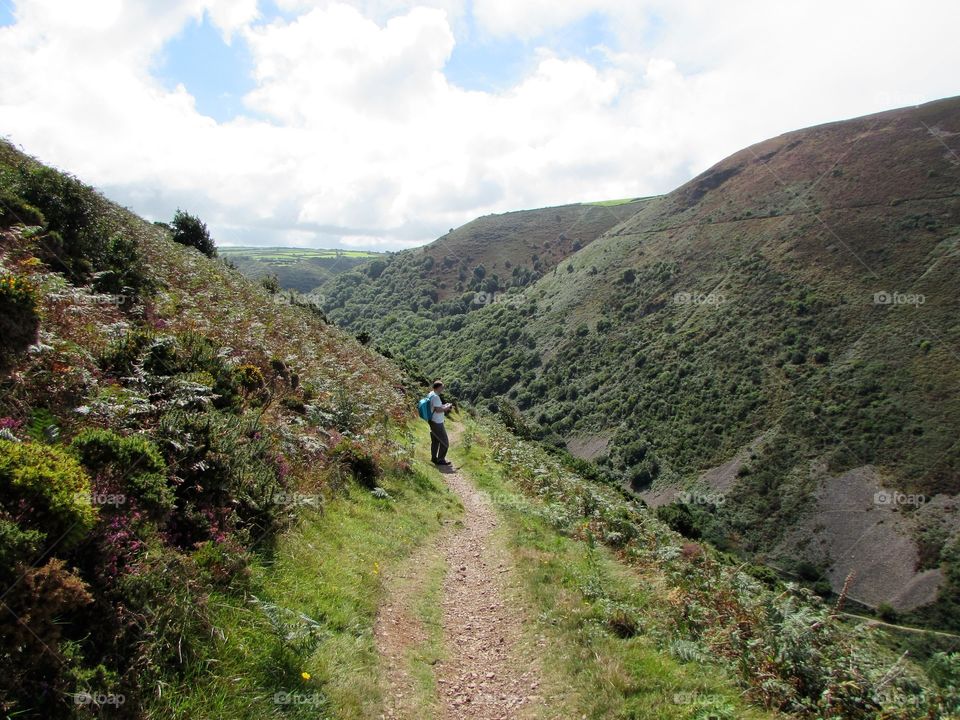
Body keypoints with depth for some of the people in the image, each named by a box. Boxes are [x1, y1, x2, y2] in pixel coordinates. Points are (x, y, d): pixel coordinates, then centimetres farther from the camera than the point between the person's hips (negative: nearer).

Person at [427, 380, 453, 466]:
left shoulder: (430, 394, 8)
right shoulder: (435, 397, -23)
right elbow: (438, 410, -26)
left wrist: (444, 406, 12)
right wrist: (447, 407, -12)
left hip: (433, 421, 10)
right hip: (437, 423, -10)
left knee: (435, 441, 19)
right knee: (444, 443, 0)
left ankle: (434, 458, 28)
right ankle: (440, 460, 7)